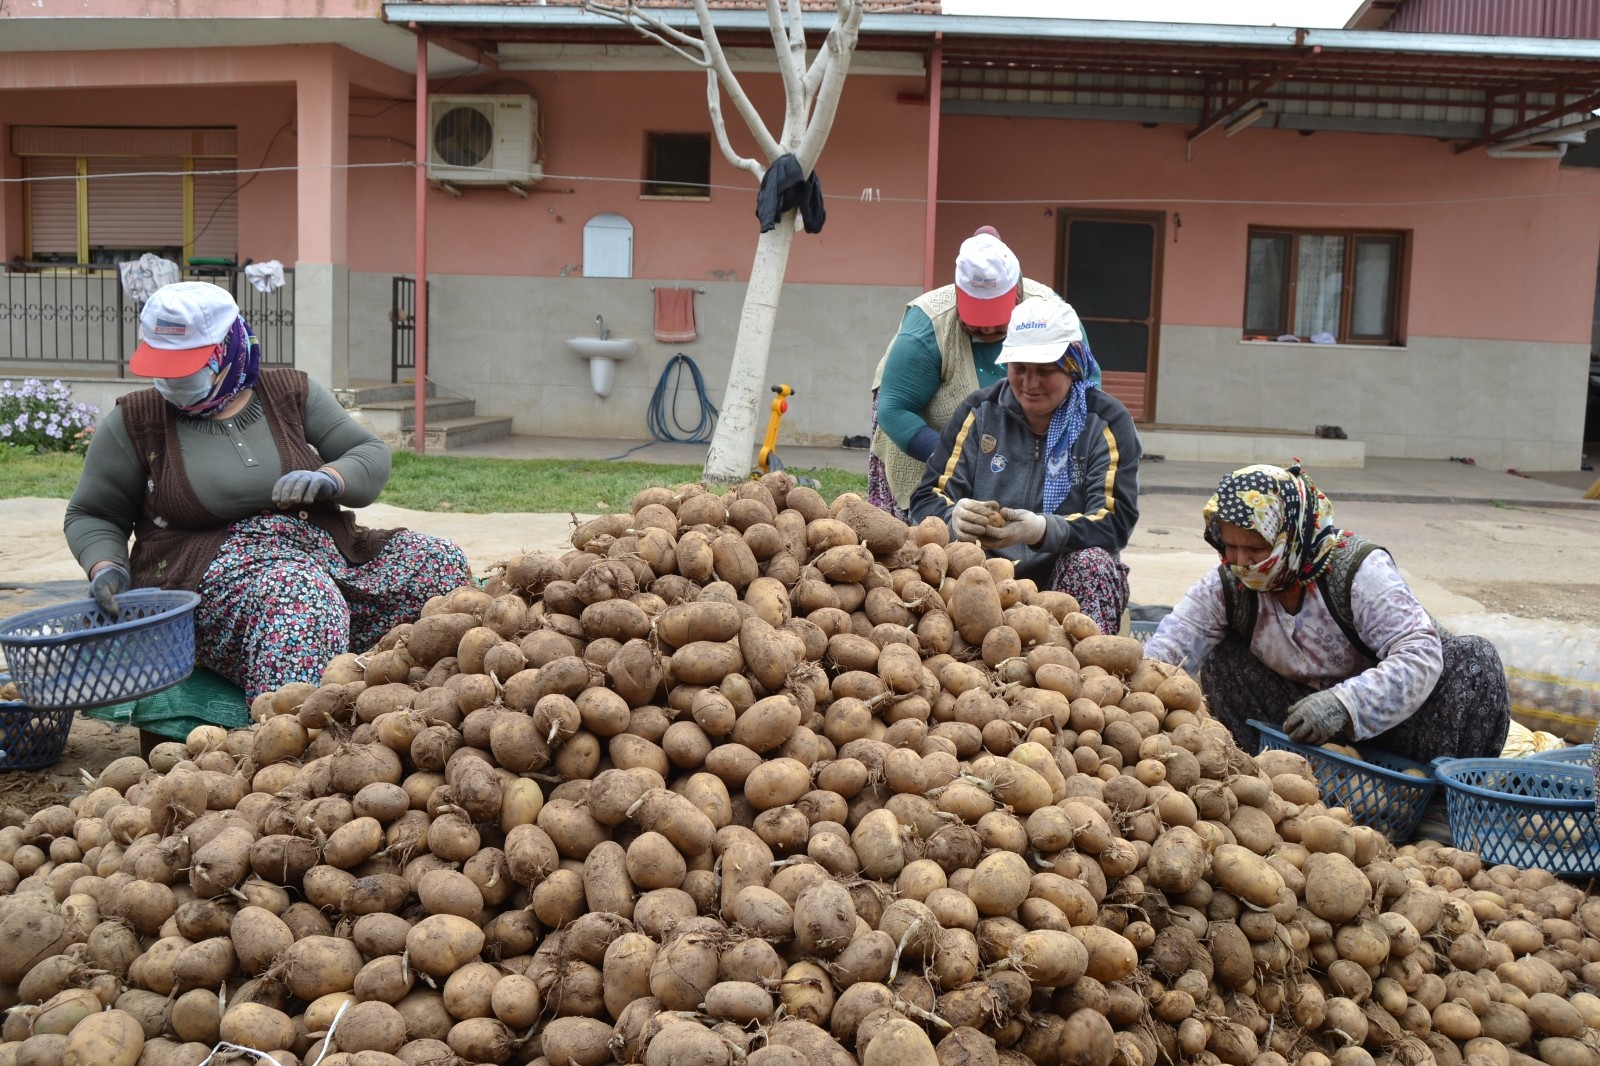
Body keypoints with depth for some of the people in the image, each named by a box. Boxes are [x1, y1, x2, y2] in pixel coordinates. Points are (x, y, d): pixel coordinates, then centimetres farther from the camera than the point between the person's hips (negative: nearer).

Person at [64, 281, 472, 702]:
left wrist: (329, 479, -14)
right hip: (211, 572, -4)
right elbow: (92, 515, 14)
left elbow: (372, 455, 9)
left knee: (442, 565, -18)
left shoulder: (293, 394, 10)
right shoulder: (134, 423, 6)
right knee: (301, 599, -40)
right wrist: (105, 566, -8)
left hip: (328, 552, 4)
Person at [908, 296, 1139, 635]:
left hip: (1064, 580, -1)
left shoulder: (1105, 421, 1)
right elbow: (927, 499, 1)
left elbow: (1116, 520, -11)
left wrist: (1043, 530, -32)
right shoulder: (978, 412, 7)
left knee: (1093, 563, -33)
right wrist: (954, 518, -26)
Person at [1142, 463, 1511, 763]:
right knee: (1221, 663, -19)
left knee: (1474, 659, -26)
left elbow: (1420, 654, -31)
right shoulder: (1225, 586, -11)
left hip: (1385, 721, -2)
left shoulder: (1358, 570, -22)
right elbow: (1164, 653, -18)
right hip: (1299, 719, 2)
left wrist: (1345, 703, -46)